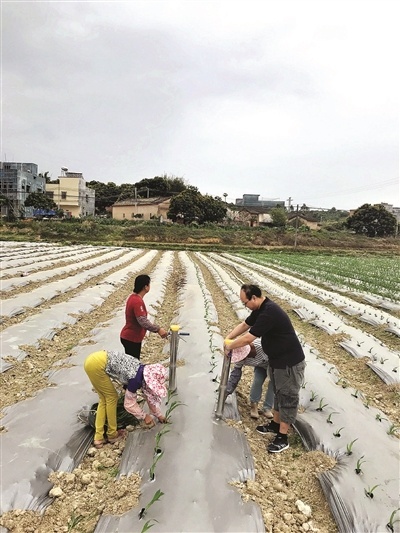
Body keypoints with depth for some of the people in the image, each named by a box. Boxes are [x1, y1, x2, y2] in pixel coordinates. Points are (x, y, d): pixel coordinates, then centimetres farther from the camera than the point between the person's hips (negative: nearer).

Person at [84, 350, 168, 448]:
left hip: (97, 358, 9)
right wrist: (144, 416, 11)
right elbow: (129, 404, -3)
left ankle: (98, 438, 18)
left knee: (104, 399, 14)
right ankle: (112, 435, 20)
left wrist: (159, 415, 31)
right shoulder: (136, 378, -15)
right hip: (96, 364, -9)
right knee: (111, 397, 6)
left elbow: (149, 396, 22)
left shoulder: (144, 371, 9)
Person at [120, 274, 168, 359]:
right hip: (131, 339, -10)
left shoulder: (134, 297, 6)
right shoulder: (137, 301, -25)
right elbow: (143, 321, -33)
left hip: (131, 337, 10)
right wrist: (158, 329, -33)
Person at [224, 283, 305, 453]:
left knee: (288, 397, 3)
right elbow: (244, 325, 15)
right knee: (279, 393, 21)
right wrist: (227, 339, 5)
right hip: (276, 359, 10)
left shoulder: (269, 313, -31)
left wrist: (230, 346, -11)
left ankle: (282, 437, 14)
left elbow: (248, 338, -27)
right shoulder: (260, 309, 2)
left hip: (290, 362, -10)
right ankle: (275, 425, 37)